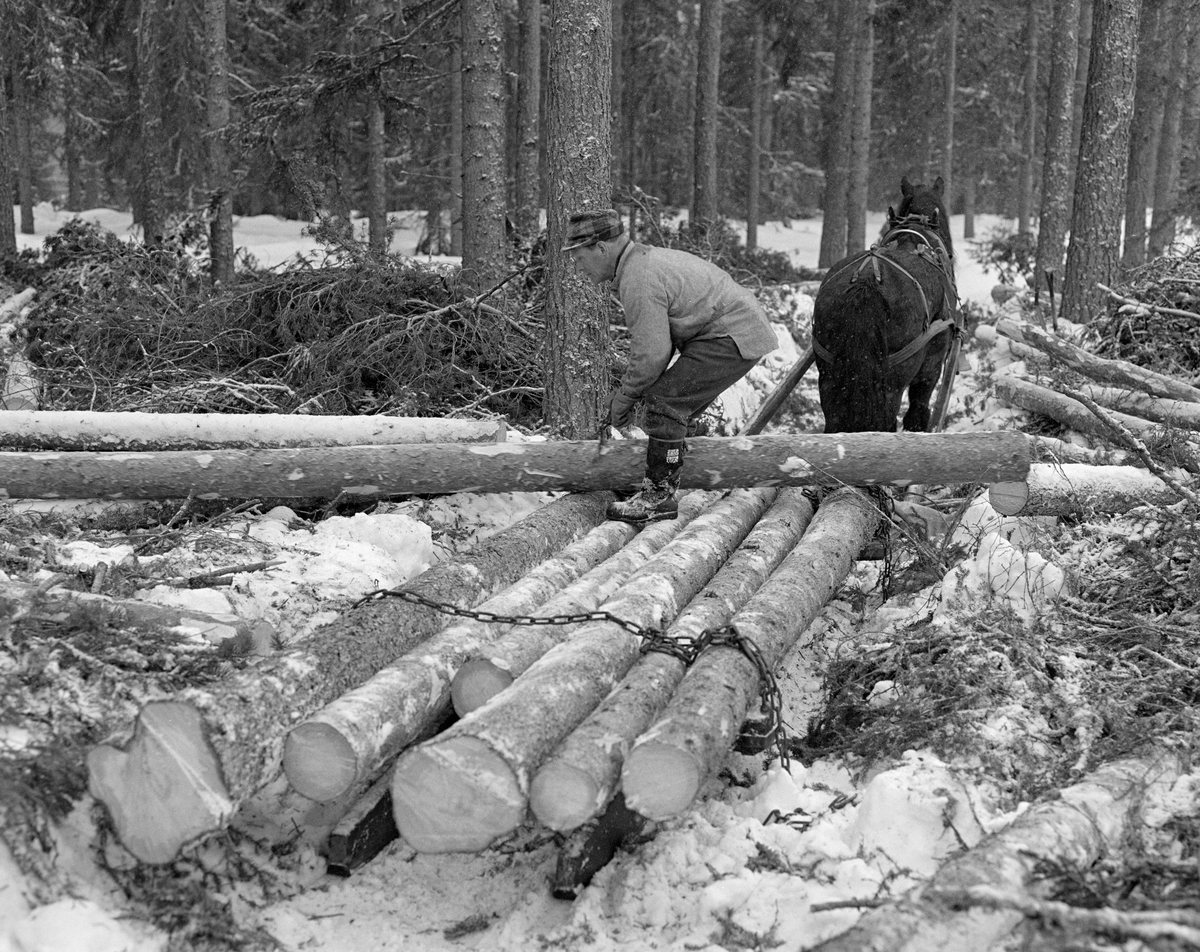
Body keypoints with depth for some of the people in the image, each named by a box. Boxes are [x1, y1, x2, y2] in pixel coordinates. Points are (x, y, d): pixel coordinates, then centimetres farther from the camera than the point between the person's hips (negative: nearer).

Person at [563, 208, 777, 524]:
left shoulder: (639, 281, -20)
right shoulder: (645, 259, 13)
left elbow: (652, 353, -21)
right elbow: (654, 338, 16)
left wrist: (625, 397, -6)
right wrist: (625, 390, 11)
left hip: (732, 338, -11)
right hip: (738, 331, 11)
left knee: (666, 400, -14)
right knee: (678, 403, 13)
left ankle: (659, 496, -9)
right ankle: (661, 485, 21)